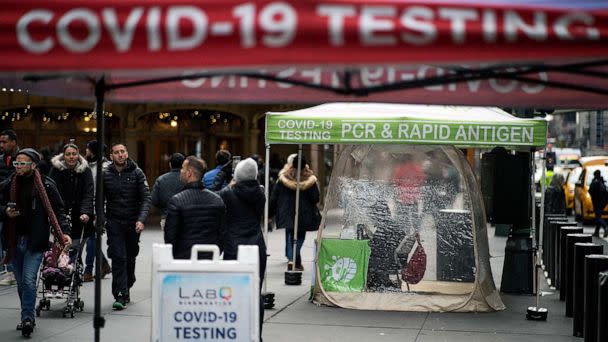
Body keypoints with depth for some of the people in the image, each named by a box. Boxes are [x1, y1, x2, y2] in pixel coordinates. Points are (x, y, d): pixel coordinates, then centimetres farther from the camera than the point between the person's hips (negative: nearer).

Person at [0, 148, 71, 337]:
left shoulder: (46, 185, -3)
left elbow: (57, 210, -1)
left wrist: (64, 232, -12)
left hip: (35, 241, -4)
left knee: (29, 280, -13)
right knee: (21, 282, 11)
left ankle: (27, 318, -8)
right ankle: (28, 318, 21)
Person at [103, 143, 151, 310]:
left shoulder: (137, 173, -1)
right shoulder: (105, 174, 1)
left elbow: (146, 198, -5)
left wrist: (141, 219, -18)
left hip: (133, 223, 1)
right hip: (114, 222, -1)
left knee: (130, 258, 12)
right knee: (118, 258, -10)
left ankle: (126, 288, 31)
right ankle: (120, 296, -10)